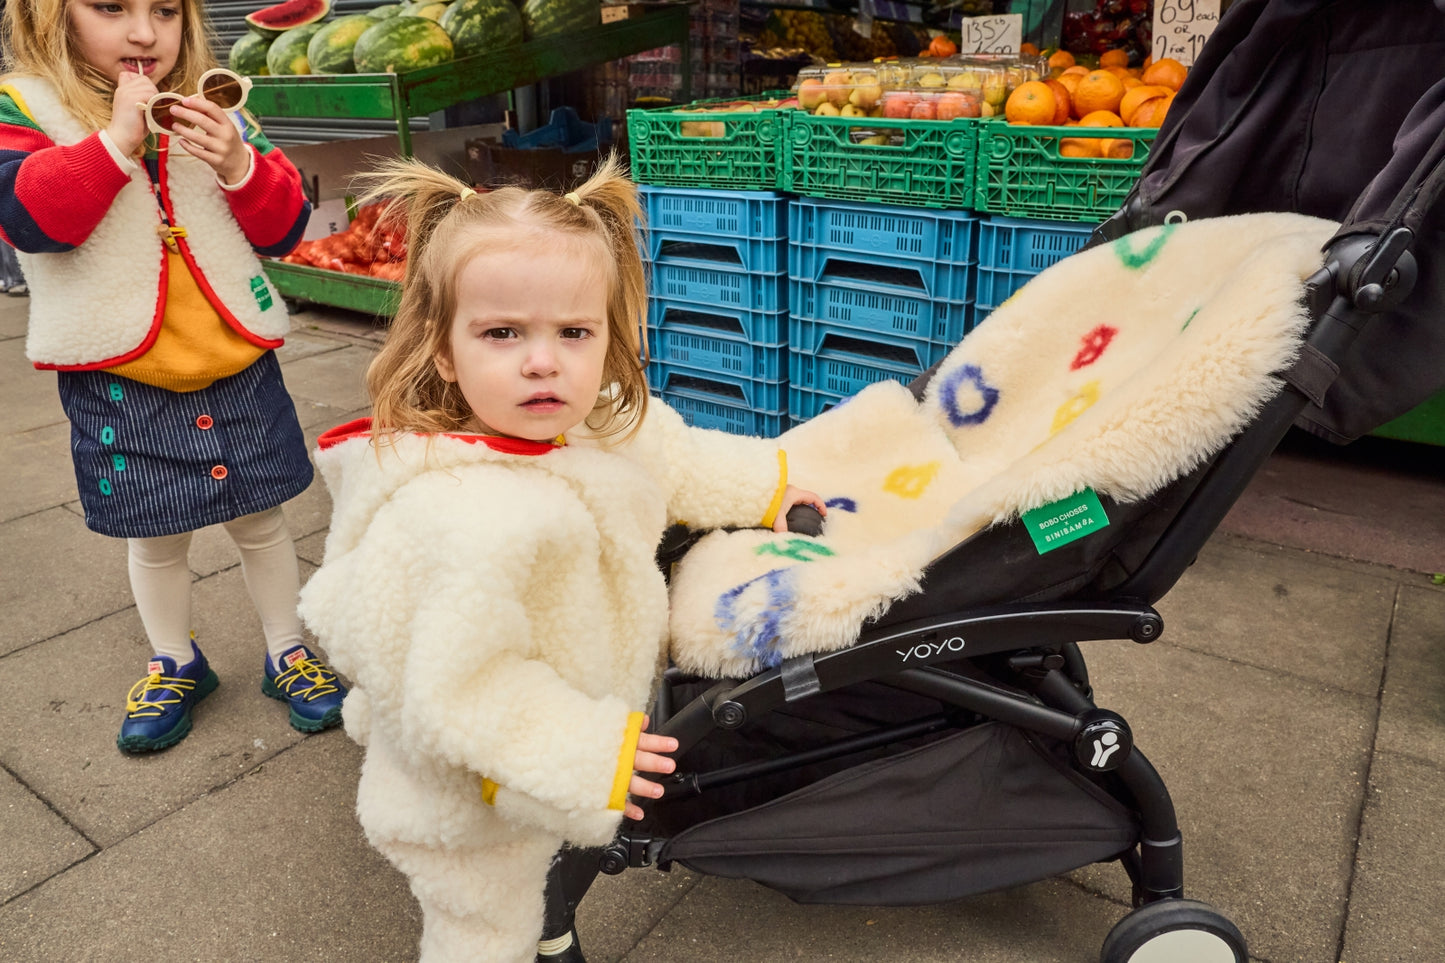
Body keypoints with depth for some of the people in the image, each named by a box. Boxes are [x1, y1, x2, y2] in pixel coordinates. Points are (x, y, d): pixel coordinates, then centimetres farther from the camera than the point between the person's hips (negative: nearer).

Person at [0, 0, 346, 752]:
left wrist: (241, 166, -20)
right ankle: (174, 665, 36)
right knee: (154, 537, 13)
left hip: (235, 368, 2)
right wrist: (116, 140, -25)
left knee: (259, 520, 13)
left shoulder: (219, 113, 3)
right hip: (119, 382, -1)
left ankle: (287, 653, 31)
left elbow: (284, 228, -2)